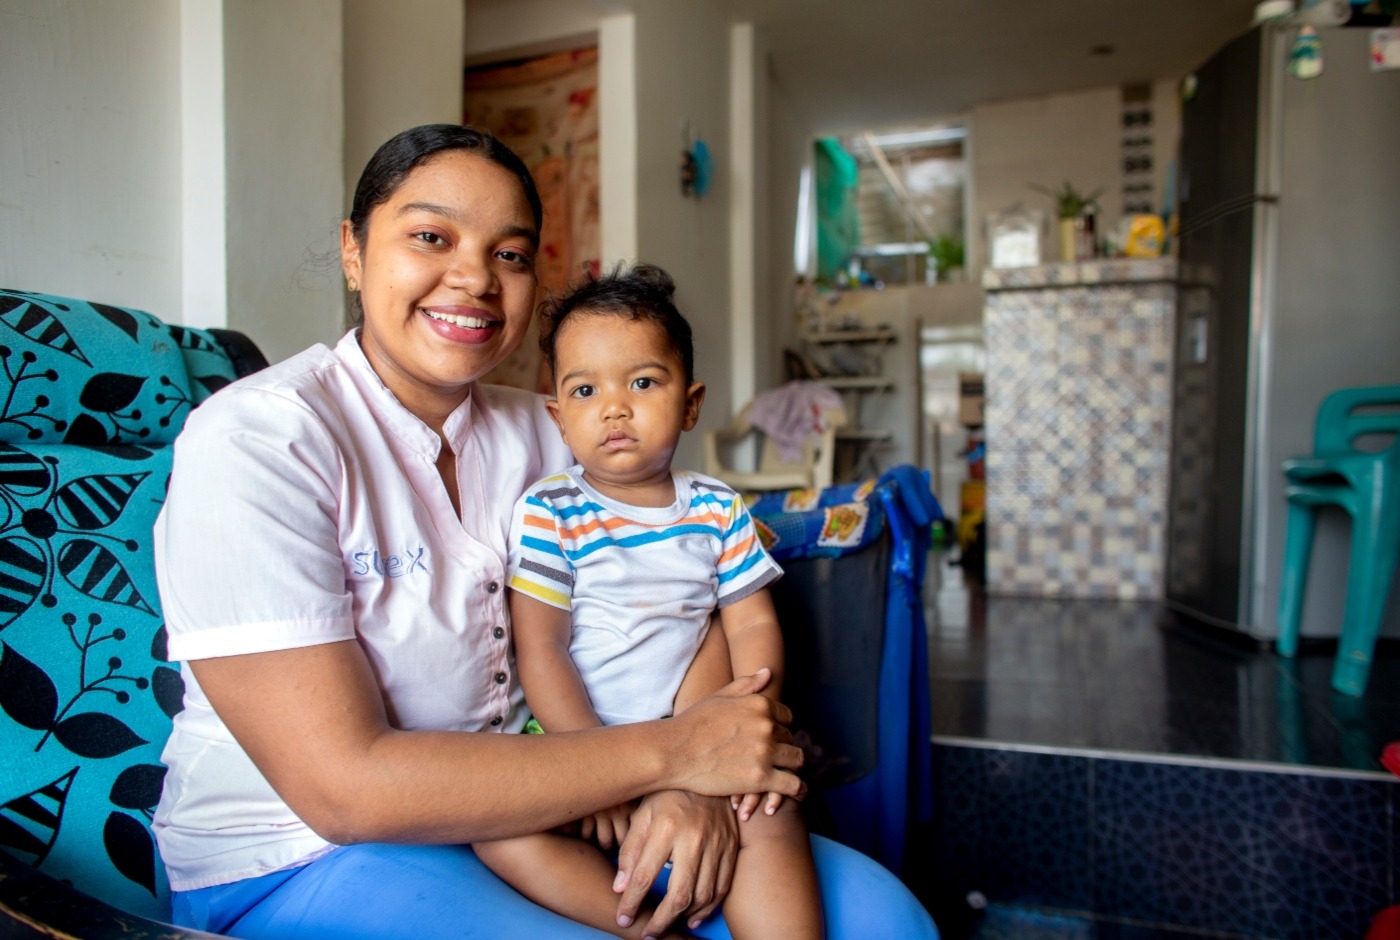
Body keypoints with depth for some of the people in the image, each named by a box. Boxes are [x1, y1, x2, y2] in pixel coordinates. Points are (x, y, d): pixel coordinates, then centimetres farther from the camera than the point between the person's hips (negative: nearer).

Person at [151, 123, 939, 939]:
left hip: (531, 801, 5)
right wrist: (666, 753, -22)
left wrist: (689, 783, -18)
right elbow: (345, 788, -21)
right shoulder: (258, 439, -15)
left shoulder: (544, 435, 4)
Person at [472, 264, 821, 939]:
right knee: (503, 836, -27)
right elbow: (540, 651, -10)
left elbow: (752, 624, 5)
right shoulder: (548, 515, -6)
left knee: (772, 816, -26)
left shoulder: (718, 510, 4)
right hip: (569, 733, -1)